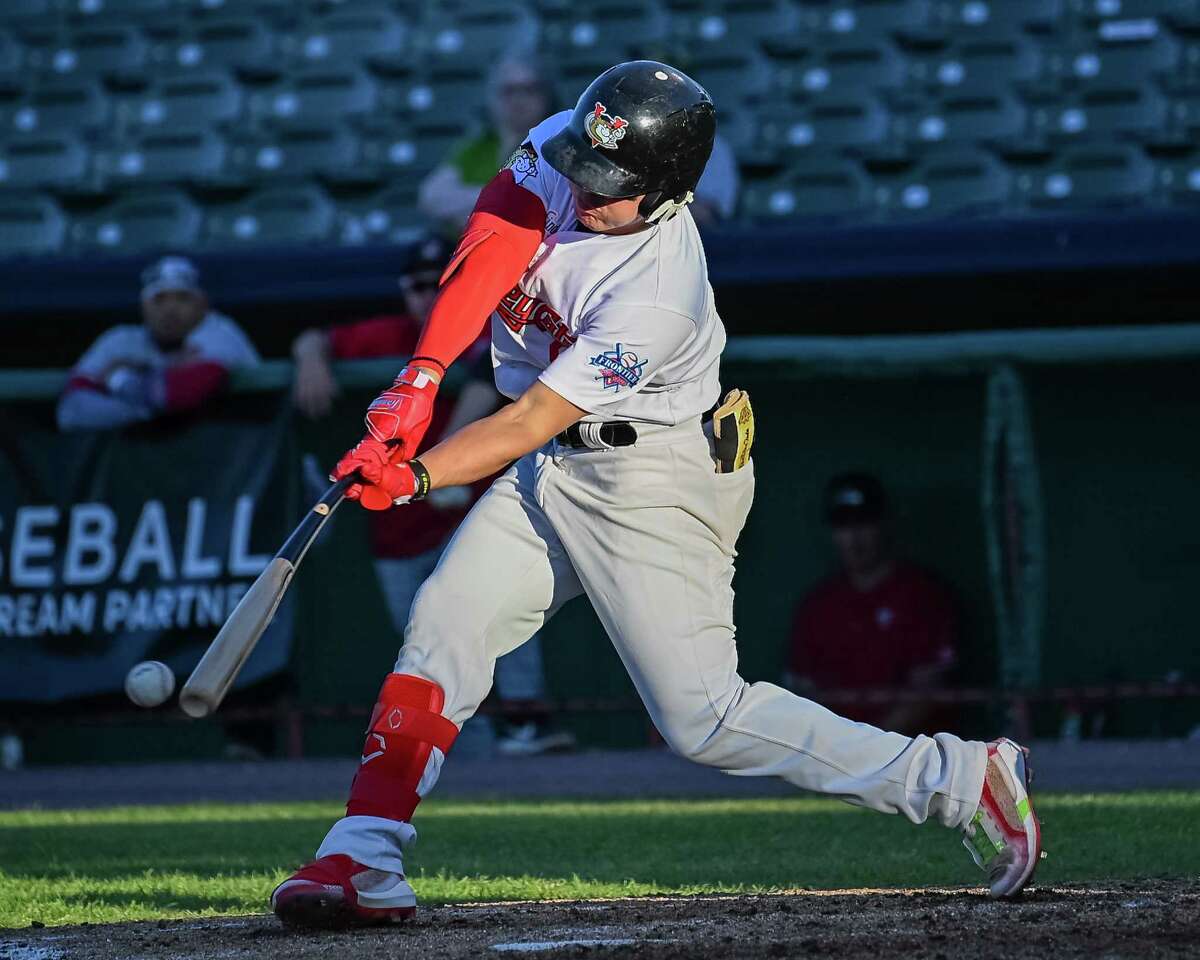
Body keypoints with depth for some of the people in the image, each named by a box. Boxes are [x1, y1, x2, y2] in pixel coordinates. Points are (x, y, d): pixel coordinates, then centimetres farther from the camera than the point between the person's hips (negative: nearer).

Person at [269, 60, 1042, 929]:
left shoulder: (656, 300, -31)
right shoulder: (559, 153, -12)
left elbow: (530, 422, -29)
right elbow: (488, 251, -16)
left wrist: (415, 479, -35)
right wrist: (421, 379, -27)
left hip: (653, 486, -8)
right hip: (555, 469, 8)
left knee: (703, 718, -9)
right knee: (443, 628, -4)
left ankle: (963, 781, -4)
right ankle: (364, 864, -4)